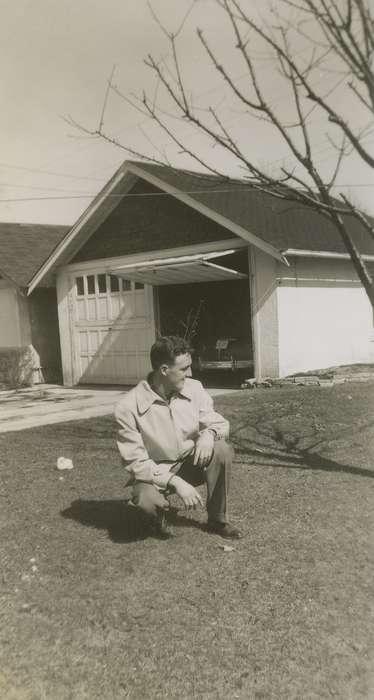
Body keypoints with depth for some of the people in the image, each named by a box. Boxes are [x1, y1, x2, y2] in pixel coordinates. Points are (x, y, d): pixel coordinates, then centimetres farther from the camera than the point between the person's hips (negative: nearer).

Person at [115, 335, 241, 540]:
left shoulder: (193, 388, -12)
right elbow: (135, 461, -21)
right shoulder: (128, 407, -23)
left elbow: (219, 423, -2)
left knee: (222, 450, -24)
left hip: (190, 462, 4)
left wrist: (208, 434, -28)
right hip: (153, 470, -3)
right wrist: (176, 482, -31)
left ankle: (217, 520, -4)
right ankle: (158, 515, 4)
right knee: (147, 499, -36)